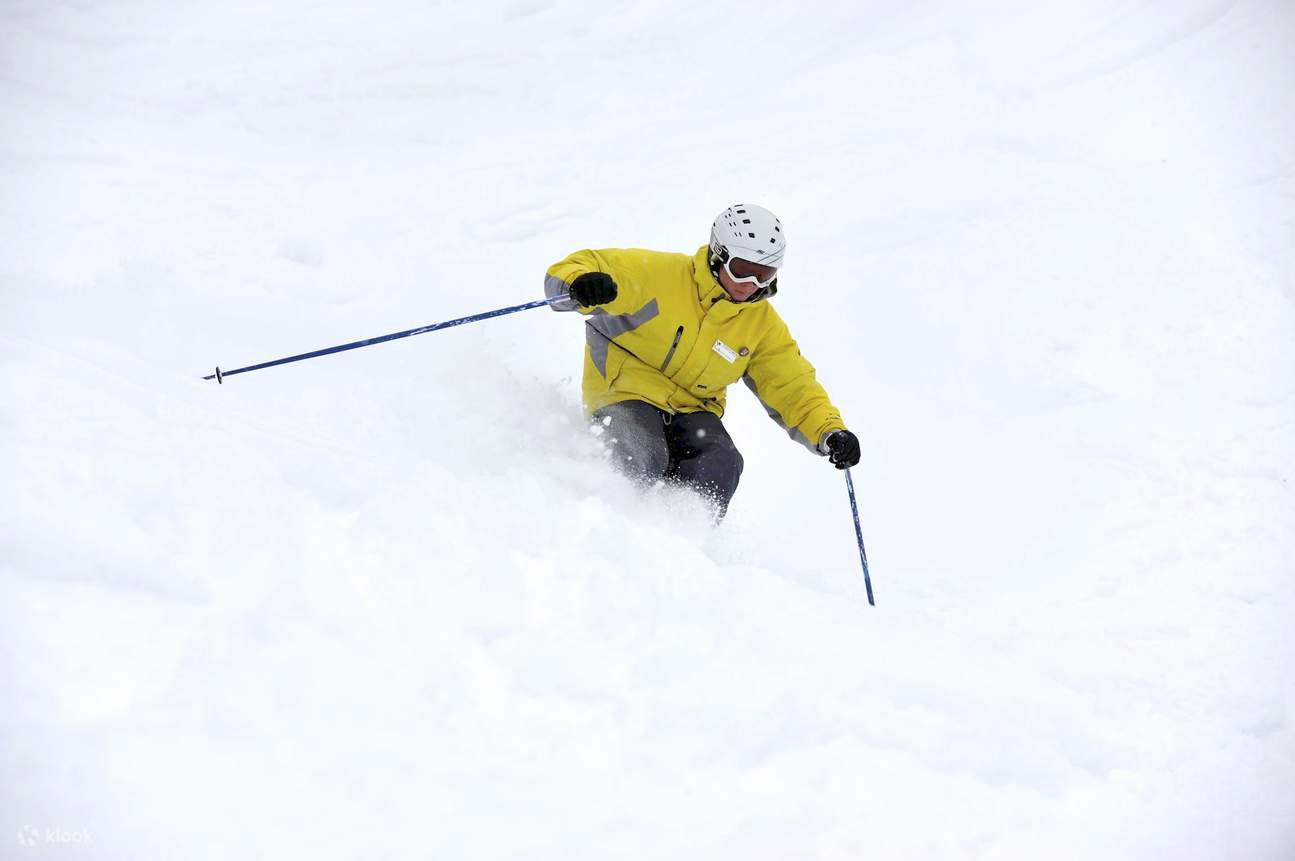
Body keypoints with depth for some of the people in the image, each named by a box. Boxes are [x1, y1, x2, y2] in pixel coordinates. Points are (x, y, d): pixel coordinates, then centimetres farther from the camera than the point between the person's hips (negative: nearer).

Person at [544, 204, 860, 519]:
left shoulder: (764, 325, 1)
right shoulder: (660, 273, -13)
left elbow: (795, 389, 4)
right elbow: (574, 269, -15)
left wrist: (830, 433, -15)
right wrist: (580, 285, -41)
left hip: (692, 410, 4)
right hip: (626, 393, -4)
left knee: (721, 465, -27)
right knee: (644, 464, -33)